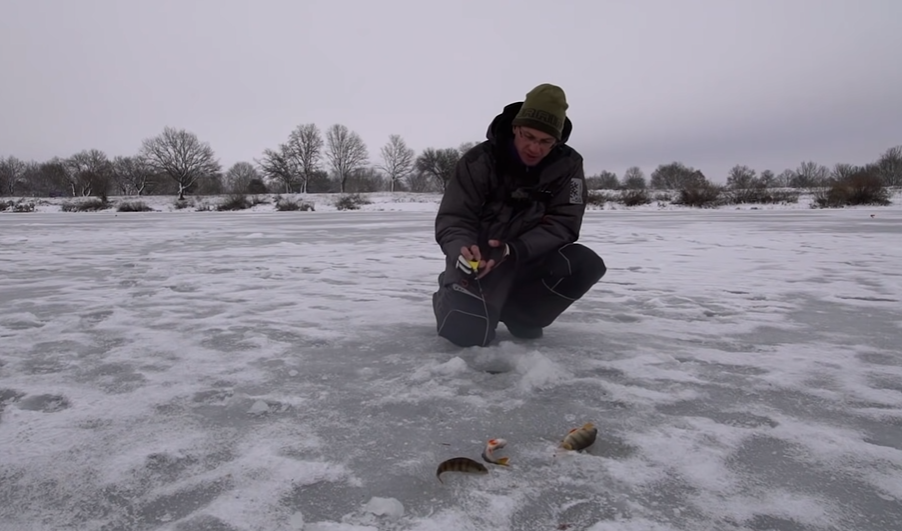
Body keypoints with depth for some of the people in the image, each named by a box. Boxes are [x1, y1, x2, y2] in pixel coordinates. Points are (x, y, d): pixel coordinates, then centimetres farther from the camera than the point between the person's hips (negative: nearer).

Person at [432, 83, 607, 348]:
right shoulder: (479, 160, -14)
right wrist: (464, 250, -37)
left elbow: (562, 224, -14)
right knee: (467, 330, -26)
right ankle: (454, 298, 13)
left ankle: (519, 312, 0)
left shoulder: (568, 165, -8)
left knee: (586, 265, -23)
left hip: (531, 258, 3)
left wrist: (513, 250, -30)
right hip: (480, 261, -3)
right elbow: (452, 219, -14)